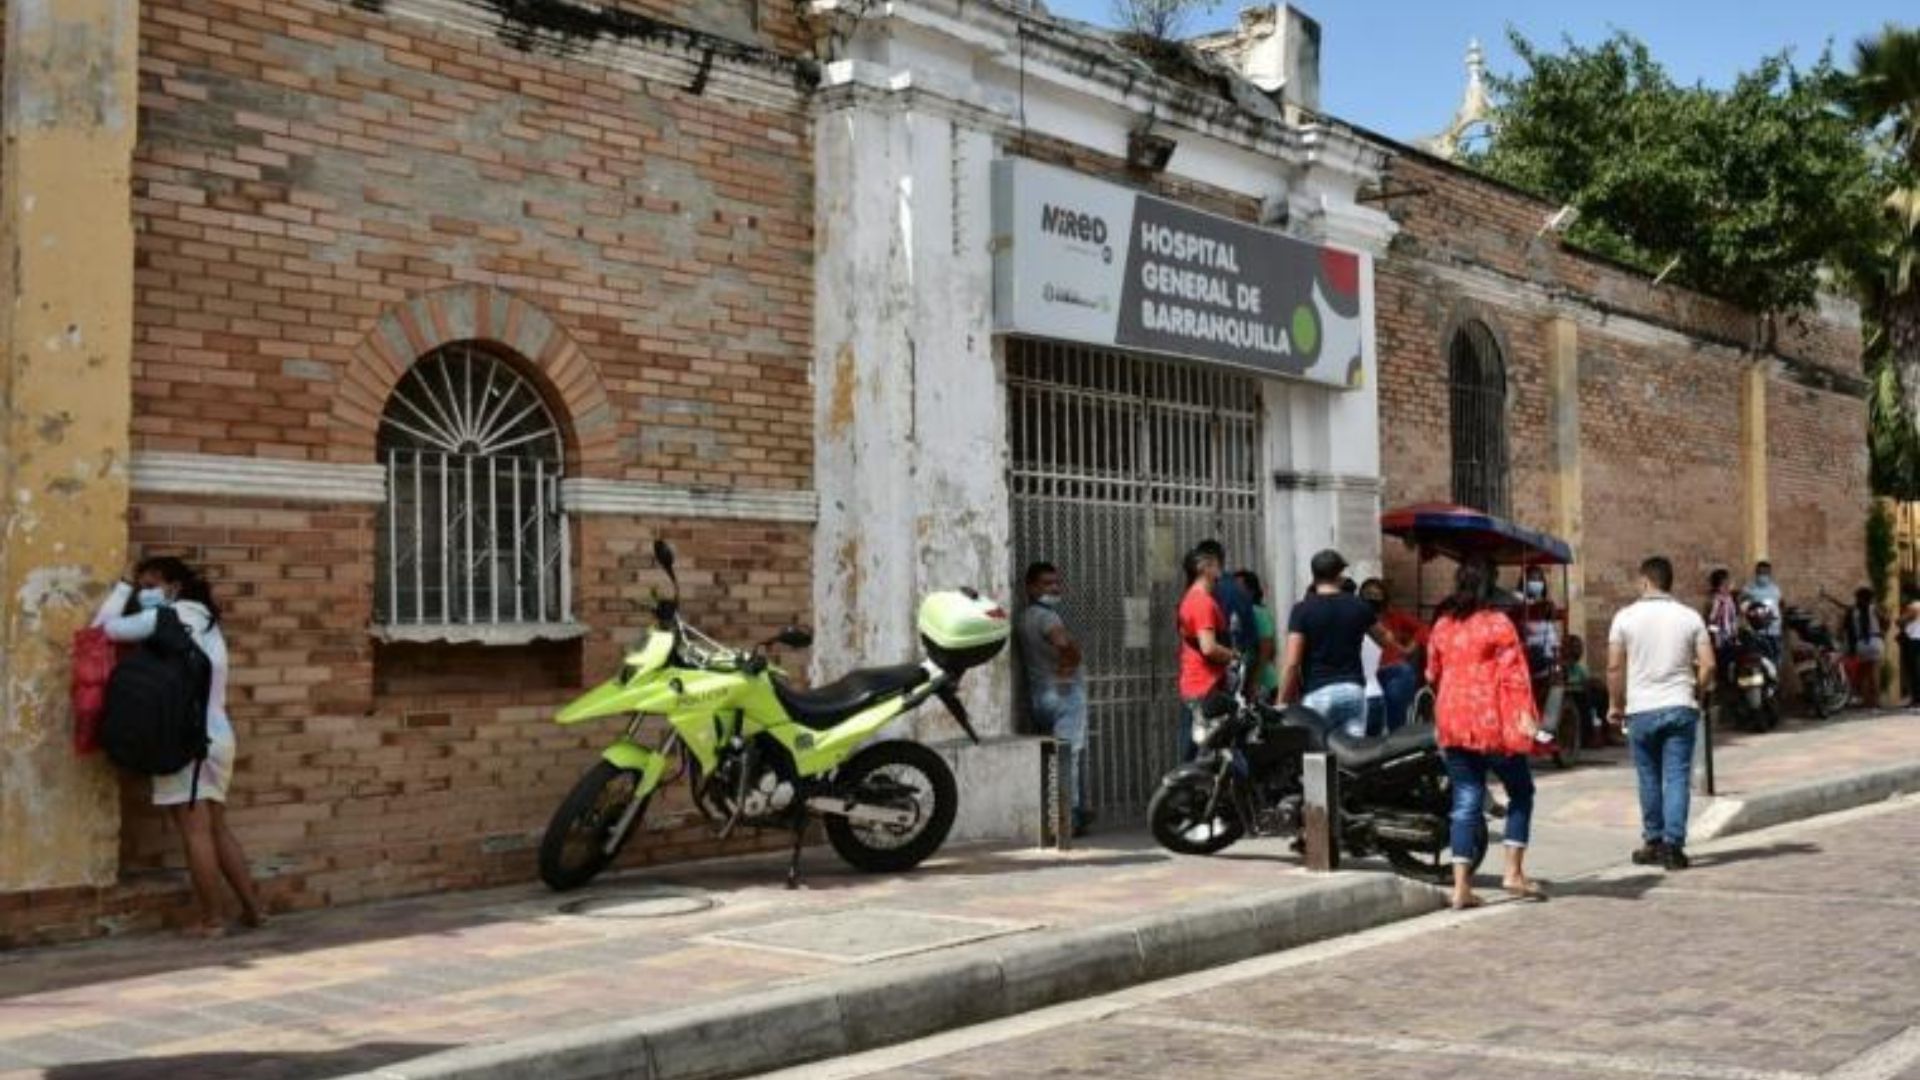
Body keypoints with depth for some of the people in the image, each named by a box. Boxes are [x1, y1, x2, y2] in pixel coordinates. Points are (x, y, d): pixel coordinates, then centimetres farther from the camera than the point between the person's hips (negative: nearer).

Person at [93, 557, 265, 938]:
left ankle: (211, 921, -3)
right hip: (217, 736, 8)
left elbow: (105, 626, -7)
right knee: (217, 829, 14)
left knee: (195, 832, -5)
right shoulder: (203, 620, 20)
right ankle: (253, 909, 15)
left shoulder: (170, 616, -5)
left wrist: (123, 587, 8)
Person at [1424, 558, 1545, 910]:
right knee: (1520, 792, 12)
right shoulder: (1497, 623, -5)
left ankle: (1461, 885, 1)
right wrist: (1525, 715, -12)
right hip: (1492, 723, -5)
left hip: (1452, 725, 5)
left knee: (1466, 802, 7)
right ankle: (1514, 872, 7)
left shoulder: (1442, 626, 10)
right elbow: (1514, 673, -11)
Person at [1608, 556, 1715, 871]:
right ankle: (1674, 845, -6)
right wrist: (1695, 694, 15)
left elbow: (1614, 667, -3)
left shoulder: (1626, 617, -2)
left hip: (1641, 709, 0)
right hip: (1681, 707, 0)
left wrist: (1615, 704, 9)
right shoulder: (1690, 617, 2)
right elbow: (1708, 665, -1)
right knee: (1677, 777, 0)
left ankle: (1653, 843, 19)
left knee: (1649, 779, 12)